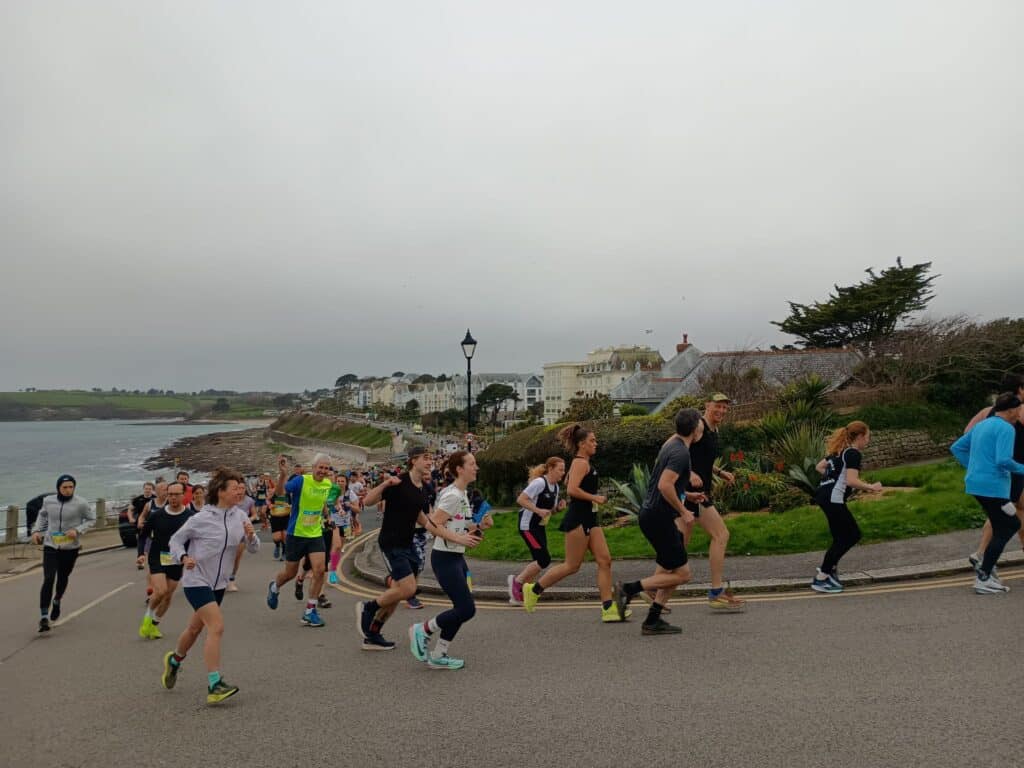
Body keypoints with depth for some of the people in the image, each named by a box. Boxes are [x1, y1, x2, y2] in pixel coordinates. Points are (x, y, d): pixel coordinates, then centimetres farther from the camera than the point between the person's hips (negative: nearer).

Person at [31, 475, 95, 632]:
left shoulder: (80, 503, -12)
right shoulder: (48, 501, -3)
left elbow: (91, 519, -1)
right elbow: (42, 515, 17)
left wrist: (78, 530, -16)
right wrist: (37, 530, 5)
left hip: (70, 547, 0)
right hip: (50, 546, 0)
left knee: (63, 578, 16)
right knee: (48, 580, -12)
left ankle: (57, 601, 48)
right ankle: (44, 617, -7)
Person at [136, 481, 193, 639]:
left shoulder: (190, 516, -10)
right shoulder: (157, 515, -7)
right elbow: (143, 535, 7)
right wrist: (141, 553, -6)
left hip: (176, 561, 1)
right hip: (157, 558, -1)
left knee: (168, 596, 9)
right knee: (160, 591, -17)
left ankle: (154, 624, 32)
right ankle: (147, 617, 11)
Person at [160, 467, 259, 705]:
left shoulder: (240, 516, -4)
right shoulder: (201, 518, -17)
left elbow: (254, 549, 0)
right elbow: (176, 539, -3)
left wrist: (251, 536, -20)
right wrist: (183, 557, -21)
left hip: (218, 583, 6)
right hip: (196, 580, -6)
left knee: (196, 627, 23)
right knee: (217, 626, -19)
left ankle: (174, 660, 52)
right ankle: (214, 685, -13)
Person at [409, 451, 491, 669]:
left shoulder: (463, 494, 12)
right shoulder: (452, 495, -17)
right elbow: (433, 524, -22)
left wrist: (480, 526, 3)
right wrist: (460, 539, -26)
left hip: (457, 557, 10)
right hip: (445, 558, -10)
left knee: (462, 609, 9)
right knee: (467, 609, -9)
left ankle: (438, 656, 19)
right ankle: (422, 630, 9)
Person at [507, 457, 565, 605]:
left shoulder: (555, 487, 10)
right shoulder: (539, 482, -17)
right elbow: (520, 499, -22)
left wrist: (558, 507, -2)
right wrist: (538, 510, -27)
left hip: (540, 528, 9)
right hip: (528, 526, -9)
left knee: (539, 562, 7)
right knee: (544, 560, -13)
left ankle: (519, 596, 17)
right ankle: (517, 580, 5)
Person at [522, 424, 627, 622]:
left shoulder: (583, 463, 18)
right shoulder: (581, 463, -12)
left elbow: (568, 484, 29)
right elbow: (572, 489, -24)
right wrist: (595, 498, -17)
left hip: (589, 518, 10)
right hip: (578, 519, -10)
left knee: (604, 560, 1)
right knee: (572, 565, -2)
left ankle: (608, 608, 1)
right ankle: (534, 590, 11)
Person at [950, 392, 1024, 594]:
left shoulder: (981, 425, 16)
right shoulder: (1005, 428, -11)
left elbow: (956, 448, 20)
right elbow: (1003, 460, -22)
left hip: (977, 484, 9)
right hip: (992, 486, -9)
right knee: (1002, 531, 3)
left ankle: (985, 568, 18)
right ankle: (983, 579, 4)